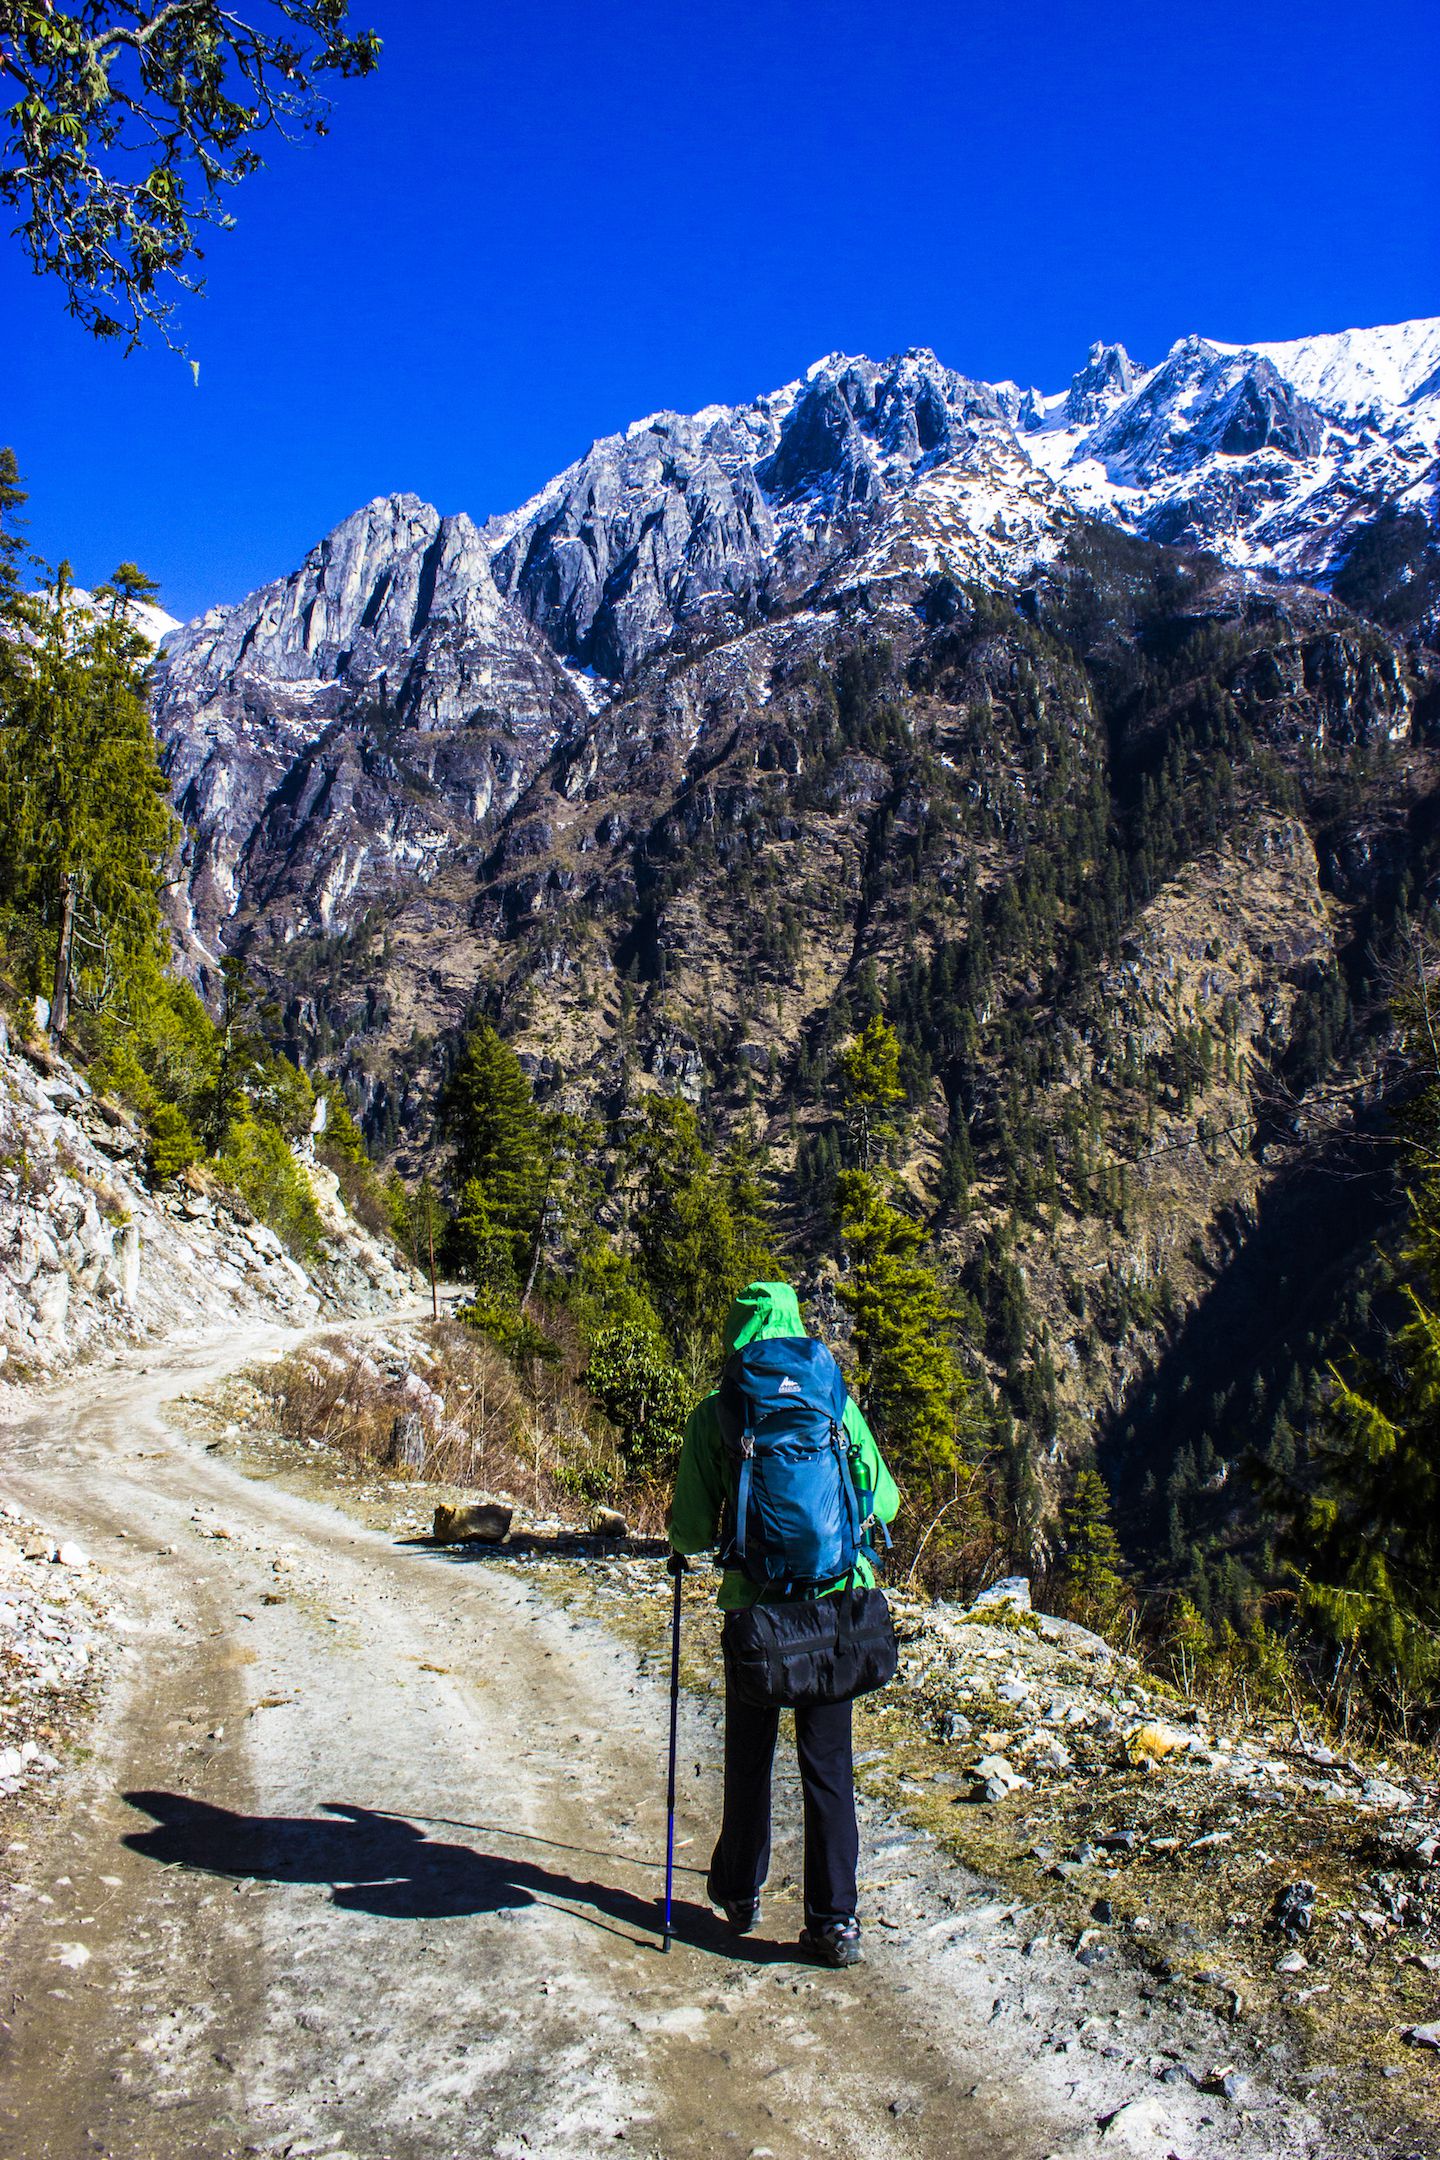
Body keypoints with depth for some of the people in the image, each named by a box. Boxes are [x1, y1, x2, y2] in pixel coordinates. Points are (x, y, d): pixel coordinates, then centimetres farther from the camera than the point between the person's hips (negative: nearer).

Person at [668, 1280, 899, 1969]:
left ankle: (739, 1889, 34)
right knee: (828, 1762, 10)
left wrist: (682, 1547, 18)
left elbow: (692, 1530, -5)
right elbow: (884, 1500, 7)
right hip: (836, 1605, 1)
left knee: (749, 1756, 17)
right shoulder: (837, 1402, -1)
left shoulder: (715, 1415, -6)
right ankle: (835, 1919, 12)